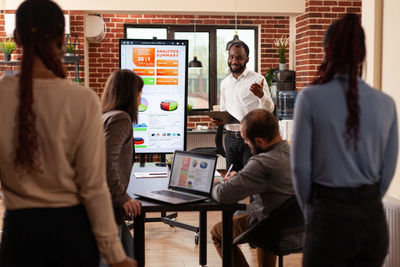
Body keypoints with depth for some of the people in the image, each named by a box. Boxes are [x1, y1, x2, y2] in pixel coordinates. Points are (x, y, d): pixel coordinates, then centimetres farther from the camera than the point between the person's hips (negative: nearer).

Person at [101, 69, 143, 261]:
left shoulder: (105, 116, 15)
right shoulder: (121, 118, -12)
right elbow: (106, 160, -24)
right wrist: (122, 198, -22)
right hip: (107, 207, -10)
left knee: (129, 255, 17)